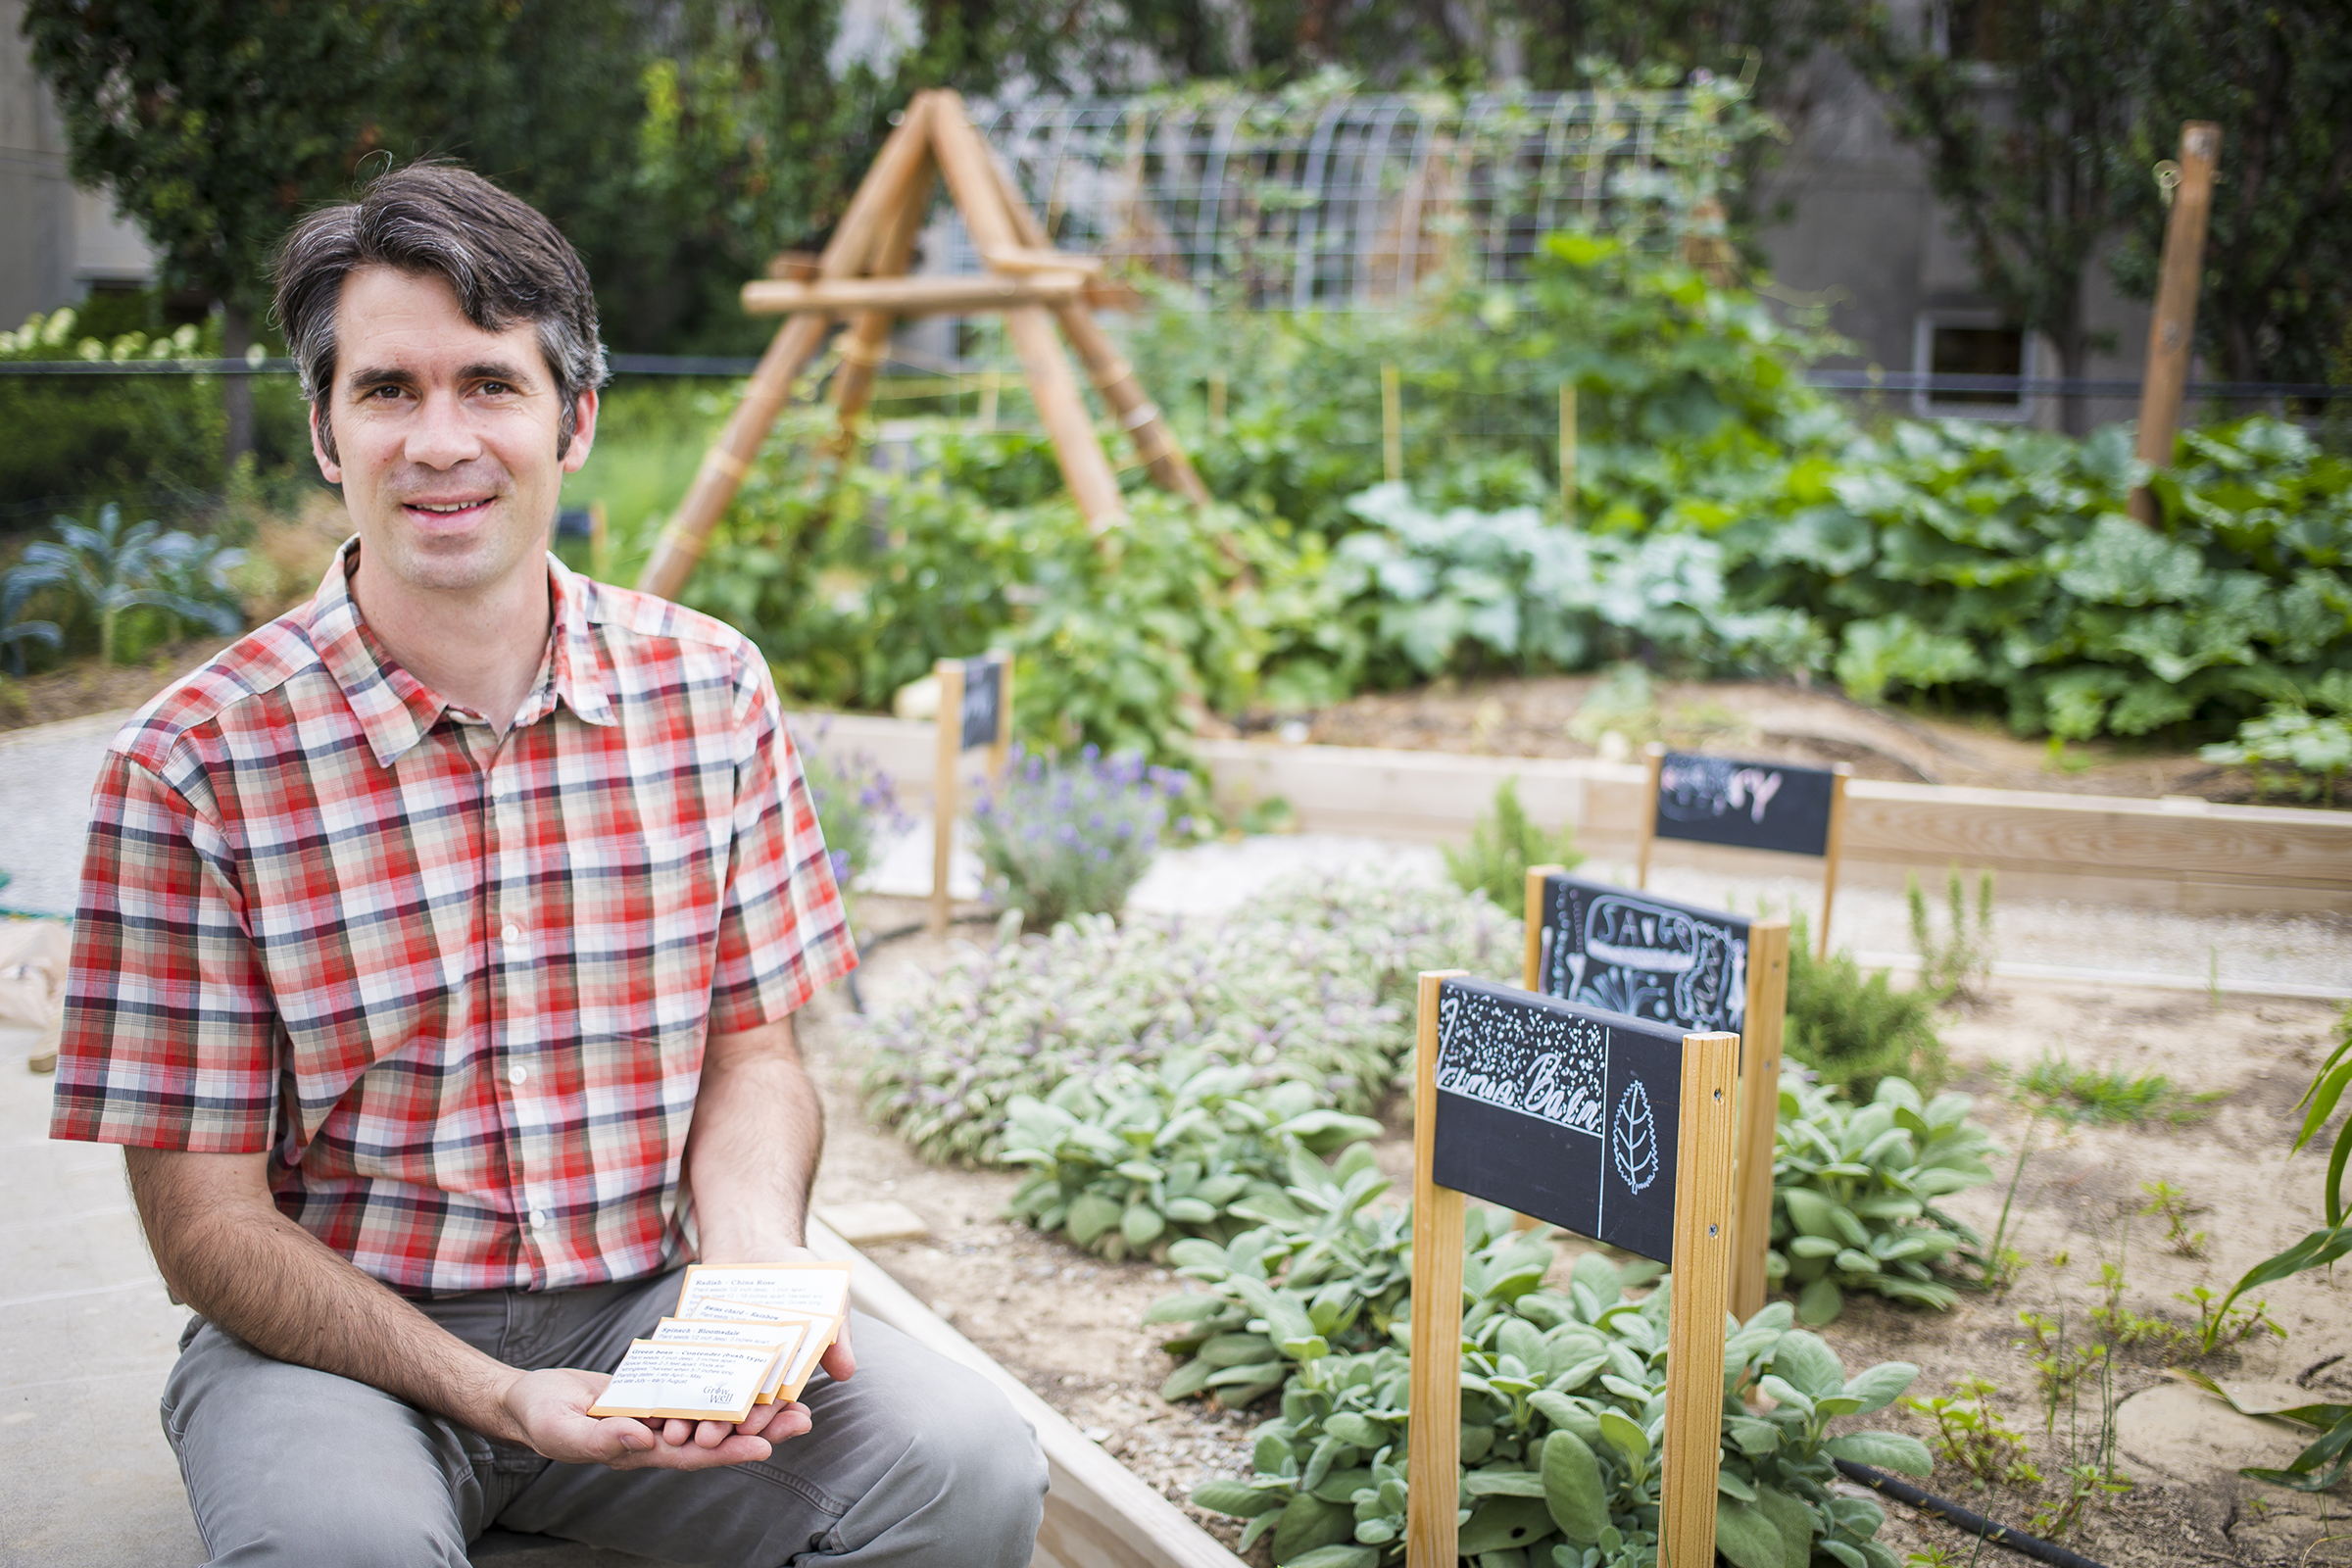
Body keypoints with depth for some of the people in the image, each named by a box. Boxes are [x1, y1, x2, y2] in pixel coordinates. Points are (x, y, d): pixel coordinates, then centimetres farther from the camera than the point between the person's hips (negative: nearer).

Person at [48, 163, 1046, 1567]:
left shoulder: (710, 690, 0)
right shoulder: (194, 766, -10)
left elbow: (752, 1047, 7)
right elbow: (210, 1218, -8)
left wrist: (752, 1256, -15)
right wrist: (493, 1396, -21)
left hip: (650, 1303, 3)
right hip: (340, 1336, -2)